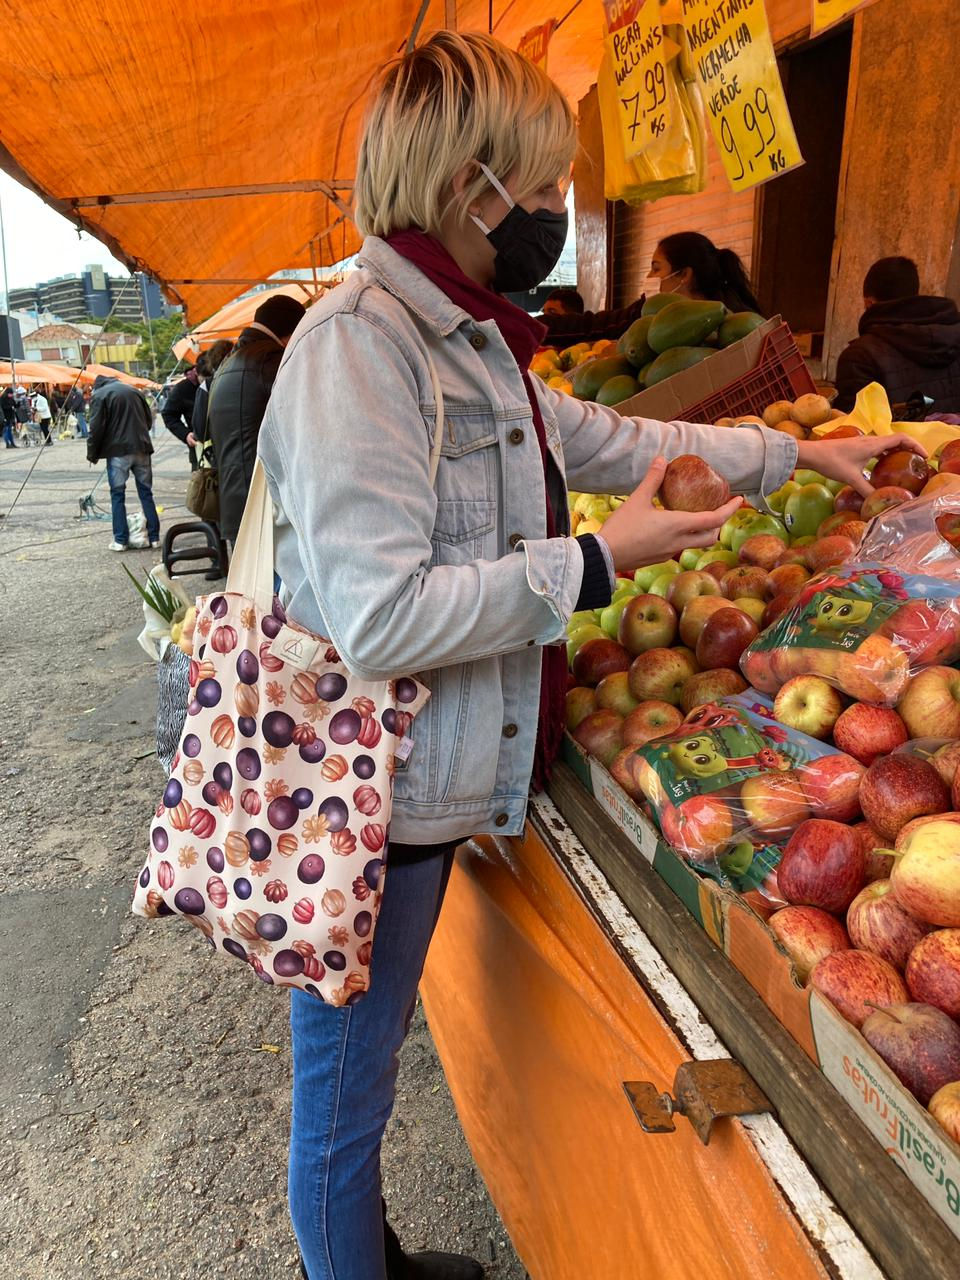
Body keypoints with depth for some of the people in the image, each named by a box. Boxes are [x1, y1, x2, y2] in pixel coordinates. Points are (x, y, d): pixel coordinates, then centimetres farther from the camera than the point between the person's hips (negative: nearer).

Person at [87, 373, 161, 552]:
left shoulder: (99, 395, 0)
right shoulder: (133, 390, 16)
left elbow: (96, 428, -7)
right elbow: (148, 419, 19)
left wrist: (92, 454, 2)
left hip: (118, 450, -4)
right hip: (141, 448, 4)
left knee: (118, 495, 3)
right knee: (146, 492, 8)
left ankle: (120, 540, 2)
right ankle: (154, 537, 7)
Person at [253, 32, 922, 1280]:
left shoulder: (469, 343, 10)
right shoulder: (359, 344, -20)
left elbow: (610, 439, 19)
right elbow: (379, 618, -27)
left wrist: (794, 452, 21)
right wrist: (597, 564, -21)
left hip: (427, 785, 9)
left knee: (366, 1068, 27)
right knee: (345, 1093, 14)